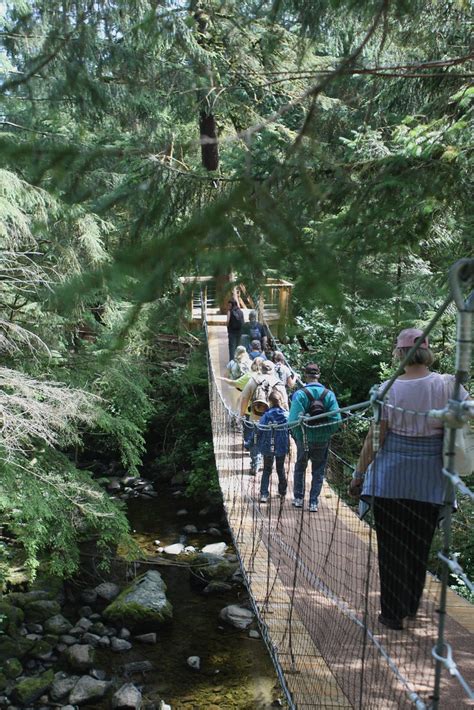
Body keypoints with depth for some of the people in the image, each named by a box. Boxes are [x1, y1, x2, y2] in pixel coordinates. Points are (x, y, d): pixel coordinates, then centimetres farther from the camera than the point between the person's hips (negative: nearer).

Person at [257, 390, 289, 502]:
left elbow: (259, 432, -10)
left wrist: (259, 447, 1)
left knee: (267, 470, 10)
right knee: (281, 469, 21)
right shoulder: (286, 415, -7)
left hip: (268, 448, -1)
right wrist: (288, 445, 13)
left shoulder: (266, 415, -11)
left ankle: (264, 494, -1)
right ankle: (282, 492, 31)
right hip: (282, 448, 1)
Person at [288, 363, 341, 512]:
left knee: (300, 468, 21)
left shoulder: (300, 394, -15)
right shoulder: (329, 394, -7)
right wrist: (327, 433, 4)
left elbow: (294, 420, -21)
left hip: (304, 439, -1)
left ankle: (298, 498, 26)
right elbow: (336, 420, -11)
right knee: (318, 472, 15)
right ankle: (313, 502, 15)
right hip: (322, 441, 1)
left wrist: (296, 435, -4)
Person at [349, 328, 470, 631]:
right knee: (420, 545, 18)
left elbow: (374, 438, -7)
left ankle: (393, 613, 17)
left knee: (391, 546, 11)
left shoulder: (388, 389, -10)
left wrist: (359, 474, 2)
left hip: (390, 477, -2)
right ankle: (411, 606, 34)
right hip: (430, 479, 2)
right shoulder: (448, 385, -7)